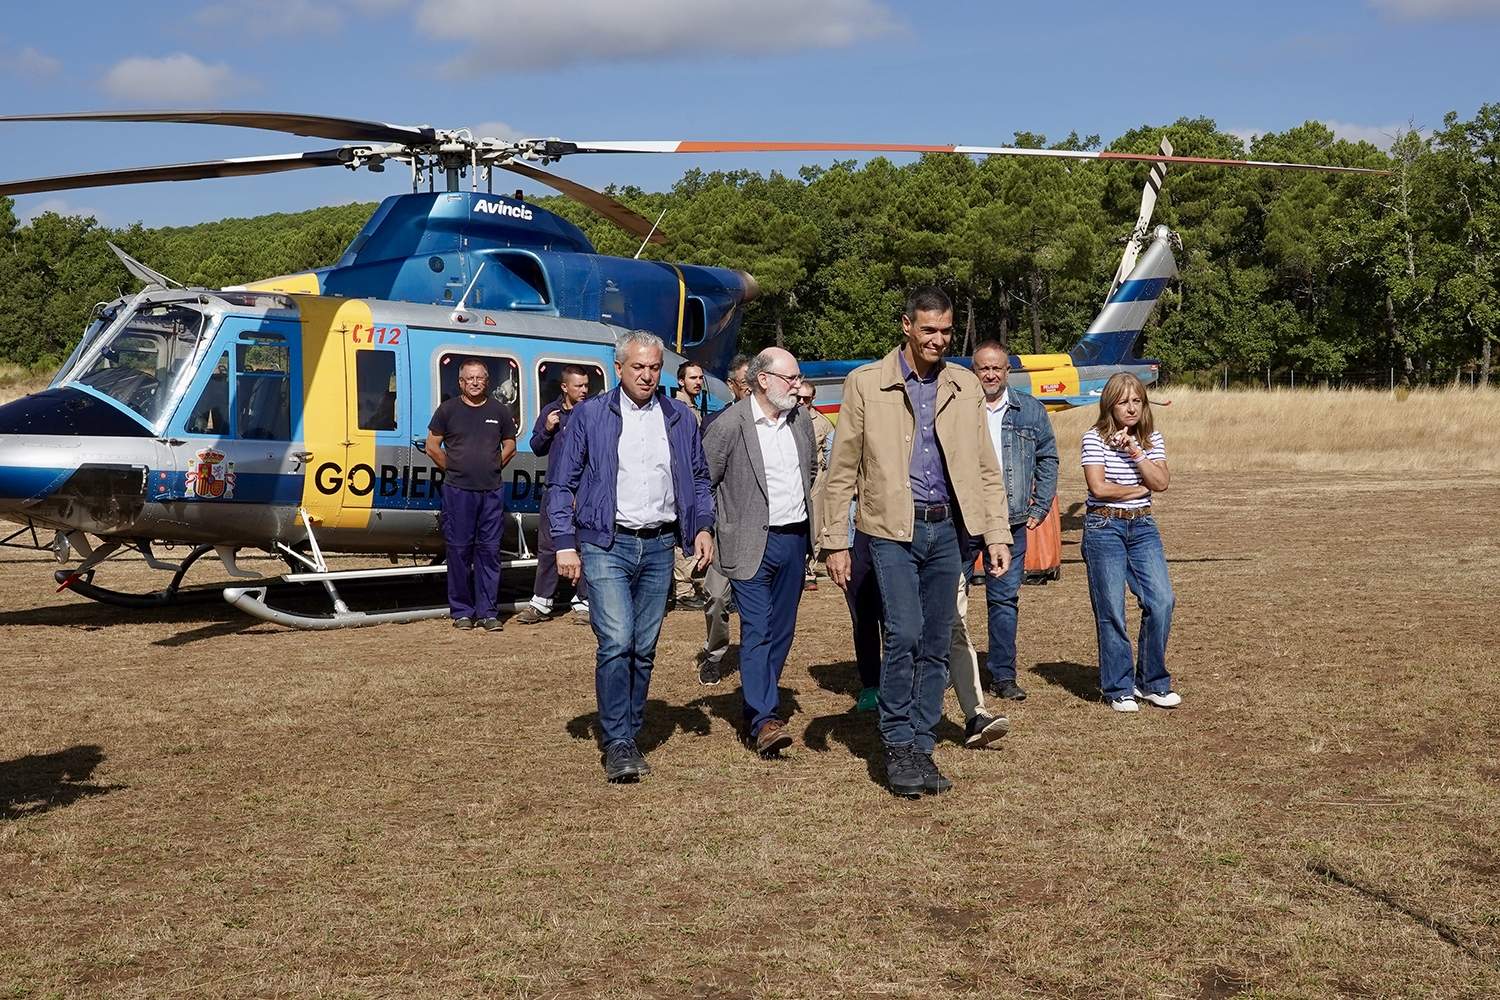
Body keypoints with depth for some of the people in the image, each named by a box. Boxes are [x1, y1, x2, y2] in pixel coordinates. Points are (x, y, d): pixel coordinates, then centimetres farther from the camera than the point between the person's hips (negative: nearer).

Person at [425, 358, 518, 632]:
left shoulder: (499, 411, 9)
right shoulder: (447, 410, 4)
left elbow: (510, 446, 18)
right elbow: (432, 447, 7)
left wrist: (492, 468, 9)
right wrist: (453, 469, 4)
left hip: (492, 491, 2)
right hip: (457, 490, -2)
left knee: (489, 550, 1)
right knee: (459, 550, 1)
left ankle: (487, 612, 7)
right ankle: (461, 612, 9)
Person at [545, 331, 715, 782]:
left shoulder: (679, 418, 11)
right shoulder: (590, 415, 2)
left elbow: (699, 480, 18)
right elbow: (560, 484, 2)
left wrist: (703, 527, 2)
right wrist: (565, 545, -6)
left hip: (658, 546, 3)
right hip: (606, 545, -3)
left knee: (644, 649, 7)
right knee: (616, 642, -14)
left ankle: (630, 736, 19)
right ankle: (617, 744, -6)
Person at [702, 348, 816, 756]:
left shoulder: (801, 419, 7)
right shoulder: (730, 425, -12)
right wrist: (719, 530, -7)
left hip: (795, 540, 6)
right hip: (753, 544, -6)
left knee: (781, 631, 11)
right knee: (757, 632, -9)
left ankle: (756, 702, 24)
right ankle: (763, 721, -9)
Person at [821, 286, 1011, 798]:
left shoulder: (965, 387, 9)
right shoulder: (866, 383, -1)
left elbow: (985, 467, 11)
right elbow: (841, 470, 0)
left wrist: (998, 535, 4)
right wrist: (835, 542, -3)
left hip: (947, 528, 4)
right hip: (892, 529, -3)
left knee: (936, 643, 6)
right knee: (904, 633, -14)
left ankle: (922, 748, 17)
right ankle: (898, 747, 2)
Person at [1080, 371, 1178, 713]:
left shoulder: (1152, 438, 8)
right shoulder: (1095, 437, -6)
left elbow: (1161, 482, -5)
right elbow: (1098, 487, -15)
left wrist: (1134, 452, -15)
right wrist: (1140, 489, -4)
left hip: (1143, 526, 4)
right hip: (1104, 527, -4)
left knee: (1162, 600, -6)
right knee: (1111, 610, -2)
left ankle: (1152, 682, 9)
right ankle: (1119, 688, 10)